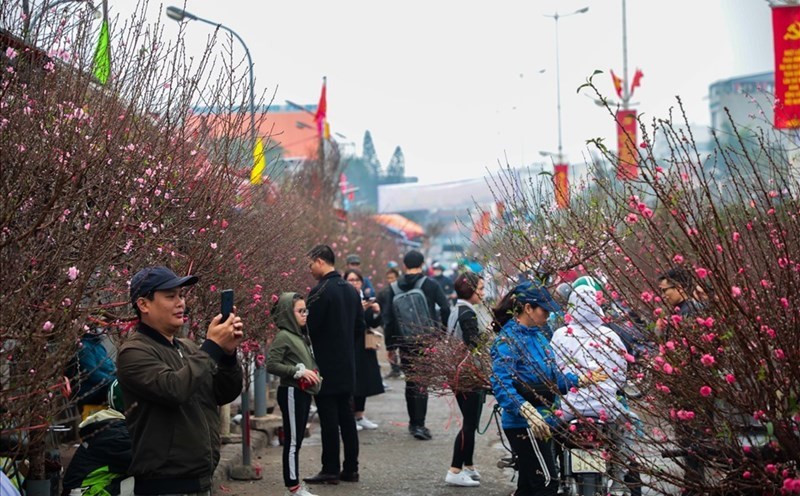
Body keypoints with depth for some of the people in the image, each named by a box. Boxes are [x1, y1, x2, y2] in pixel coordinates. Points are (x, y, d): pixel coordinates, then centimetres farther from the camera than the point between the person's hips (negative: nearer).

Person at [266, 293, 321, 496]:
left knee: (297, 440, 12)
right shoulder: (283, 336, -12)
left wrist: (313, 374, 4)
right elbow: (271, 365, -19)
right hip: (291, 392, -9)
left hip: (304, 392, 9)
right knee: (292, 441, -4)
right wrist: (299, 371, -20)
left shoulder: (301, 336, 13)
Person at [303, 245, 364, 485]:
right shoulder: (351, 290, 10)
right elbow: (360, 326, 15)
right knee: (346, 416, 11)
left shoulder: (320, 291, -16)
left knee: (328, 419, -3)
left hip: (325, 366, -8)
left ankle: (330, 470, 1)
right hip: (347, 366, 8)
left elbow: (309, 326, -16)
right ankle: (350, 468, 15)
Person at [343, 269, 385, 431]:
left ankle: (360, 415, 19)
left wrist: (377, 312, -8)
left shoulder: (366, 299, 11)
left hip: (364, 347, 7)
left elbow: (374, 324, 10)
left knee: (364, 380, 10)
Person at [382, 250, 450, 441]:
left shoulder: (394, 288, 2)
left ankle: (413, 422, 21)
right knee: (422, 381, -2)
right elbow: (445, 308, -11)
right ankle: (419, 425, -11)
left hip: (404, 341, 2)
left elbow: (388, 317, 2)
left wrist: (390, 345, 7)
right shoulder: (430, 285, -4)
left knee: (410, 382, 15)